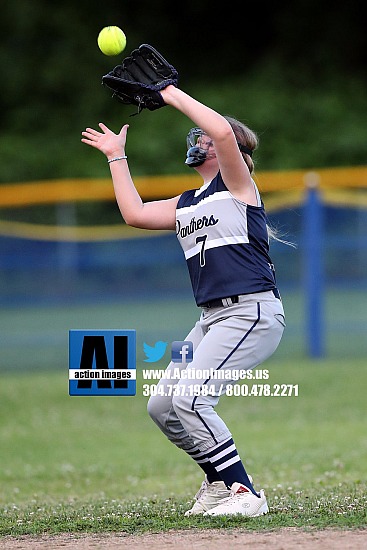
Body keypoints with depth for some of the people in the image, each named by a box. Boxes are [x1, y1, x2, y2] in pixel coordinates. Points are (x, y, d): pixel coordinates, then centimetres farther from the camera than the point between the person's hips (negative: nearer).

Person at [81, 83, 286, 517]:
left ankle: (246, 494, -15)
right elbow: (135, 214, 14)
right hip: (211, 319, 9)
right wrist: (116, 156, 20)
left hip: (252, 312, -9)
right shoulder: (185, 205, 22)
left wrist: (173, 95, -10)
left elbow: (223, 131, -18)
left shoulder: (237, 183, 0)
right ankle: (219, 481, 24)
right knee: (162, 407, 8)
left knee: (189, 401, -21)